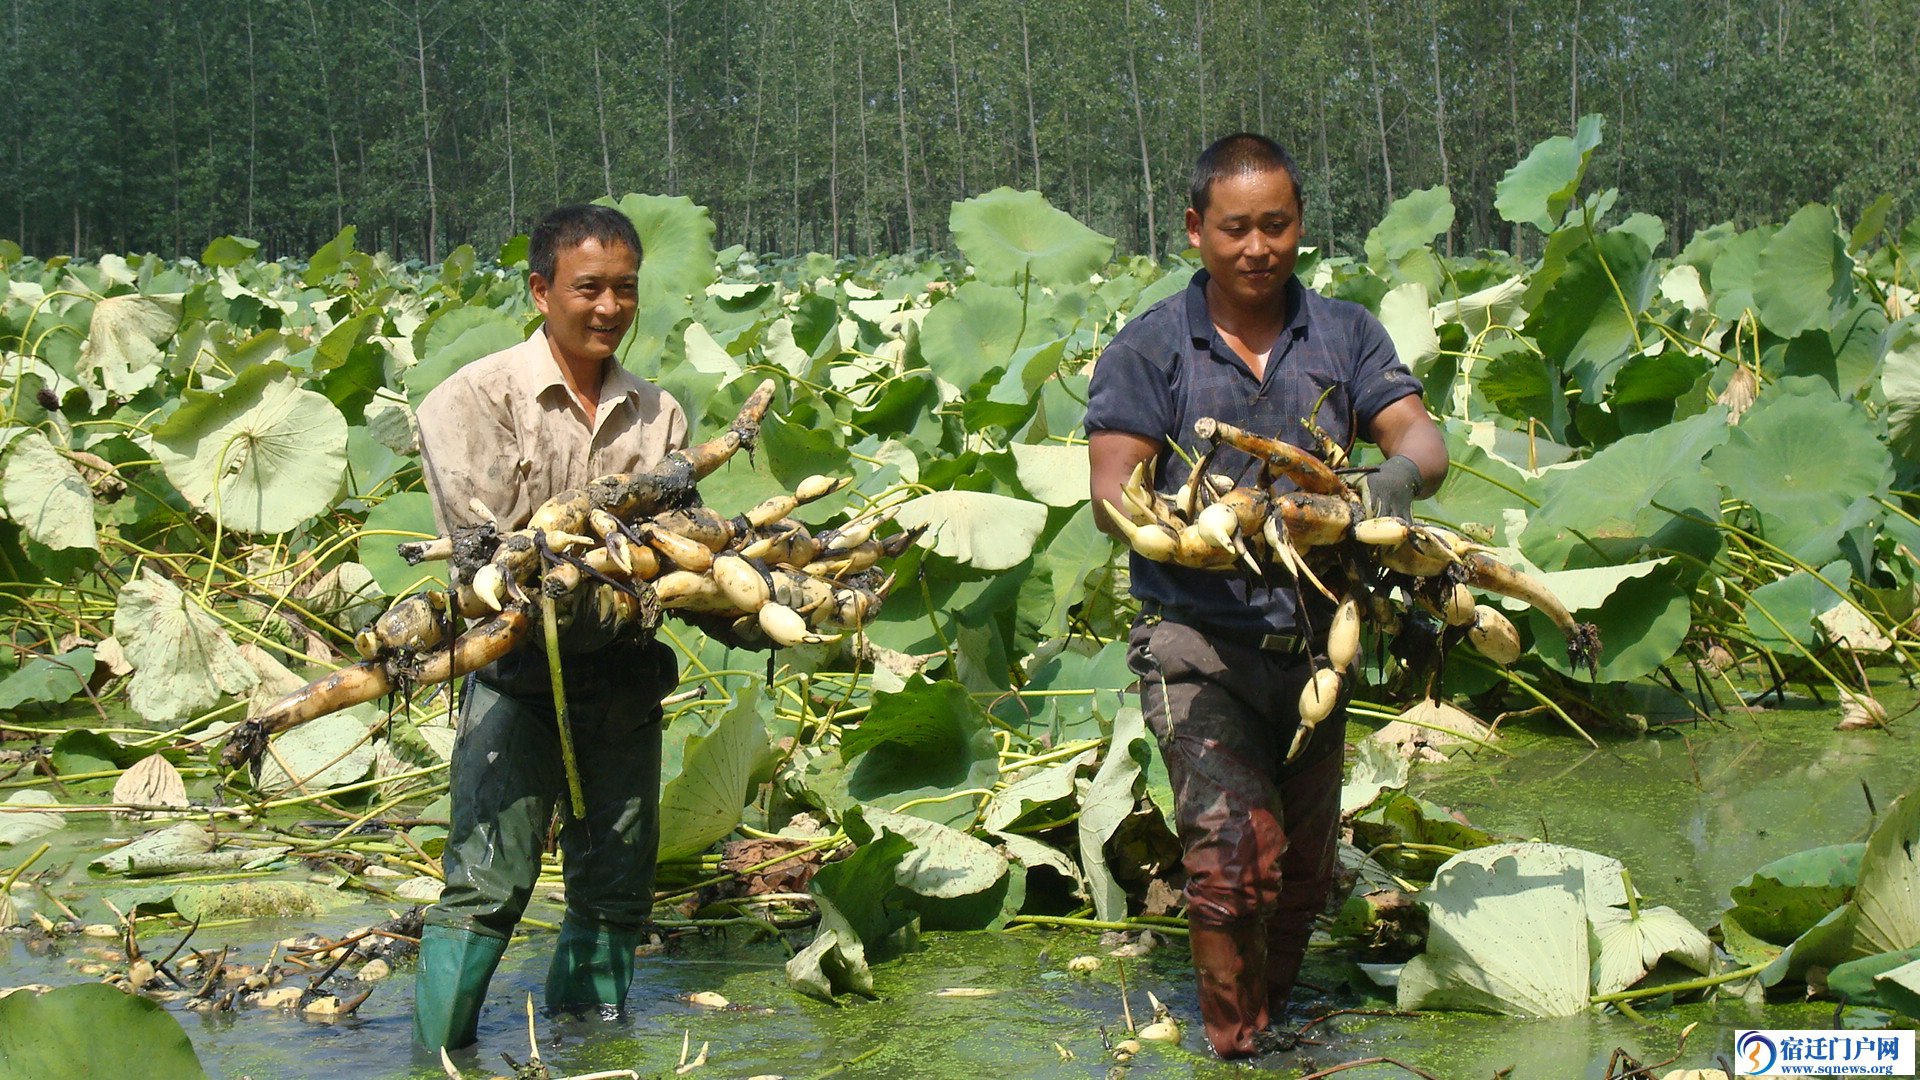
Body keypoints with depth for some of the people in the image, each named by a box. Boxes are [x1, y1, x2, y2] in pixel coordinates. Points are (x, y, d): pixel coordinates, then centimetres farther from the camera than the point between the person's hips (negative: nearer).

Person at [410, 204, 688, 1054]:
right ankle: (436, 1057, -4)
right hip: (518, 671, -5)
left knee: (614, 891, 10)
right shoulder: (479, 397, -3)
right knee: (488, 883, -11)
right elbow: (484, 542, -11)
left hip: (624, 674, 5)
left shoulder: (657, 412, 12)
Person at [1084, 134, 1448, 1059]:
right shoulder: (1148, 349, 0)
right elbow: (1112, 497, -7)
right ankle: (1238, 1049, -3)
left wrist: (1396, 477, -24)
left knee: (1305, 869, 13)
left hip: (1312, 640, 4)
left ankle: (1266, 1019, 34)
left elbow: (1423, 440, 1)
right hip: (1196, 642, -4)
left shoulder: (1345, 336, 9)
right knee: (1237, 850, -18)